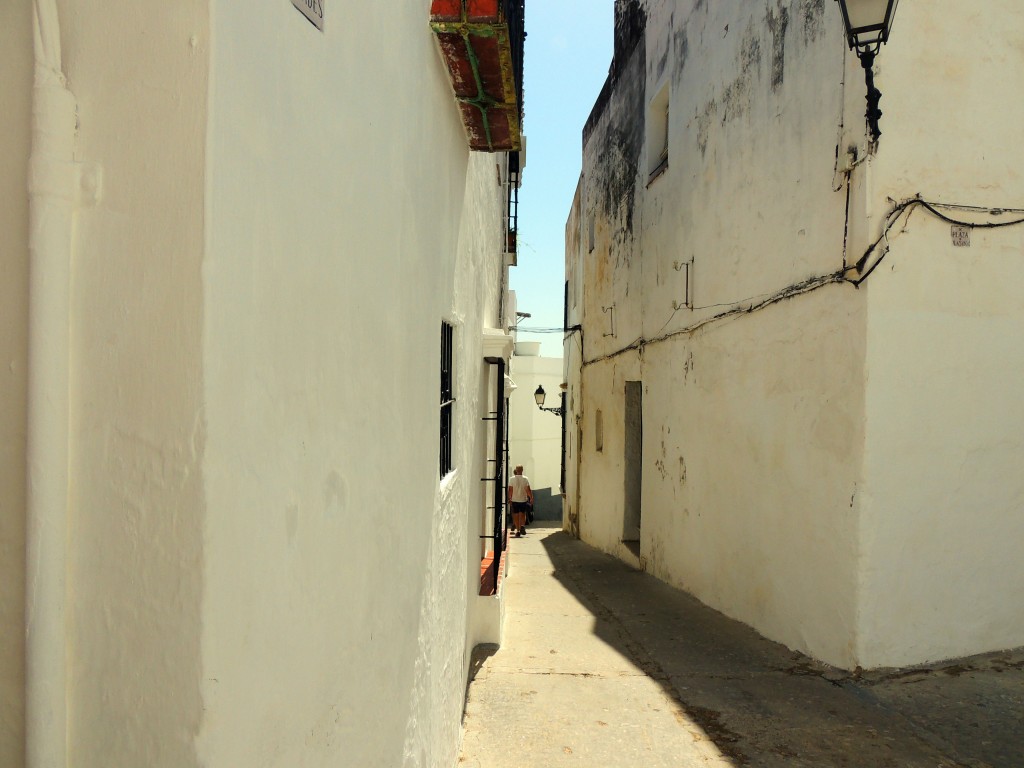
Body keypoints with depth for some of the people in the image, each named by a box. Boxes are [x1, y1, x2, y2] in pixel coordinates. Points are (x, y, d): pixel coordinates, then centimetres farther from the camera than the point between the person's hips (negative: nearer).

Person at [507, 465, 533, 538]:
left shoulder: (511, 479, -4)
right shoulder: (525, 479, -5)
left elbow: (510, 490, -5)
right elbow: (528, 490, -6)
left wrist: (509, 498, 4)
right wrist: (531, 498, 1)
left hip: (515, 500, 0)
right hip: (523, 499, 0)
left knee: (516, 515, 7)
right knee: (523, 514, 13)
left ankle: (518, 531, 6)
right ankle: (522, 525, -11)